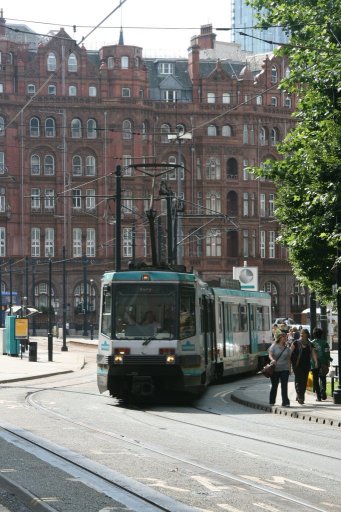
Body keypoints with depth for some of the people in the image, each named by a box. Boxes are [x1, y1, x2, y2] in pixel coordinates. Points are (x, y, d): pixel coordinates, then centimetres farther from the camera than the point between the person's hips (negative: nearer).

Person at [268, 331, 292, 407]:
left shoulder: (287, 348, 10)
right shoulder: (274, 346, 0)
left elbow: (289, 358, 12)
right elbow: (270, 355, -10)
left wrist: (289, 368, 6)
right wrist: (272, 360, -31)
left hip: (284, 369, 2)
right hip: (275, 369, -2)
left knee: (284, 386, -5)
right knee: (274, 386, 7)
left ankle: (285, 402, -6)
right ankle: (272, 402, 20)